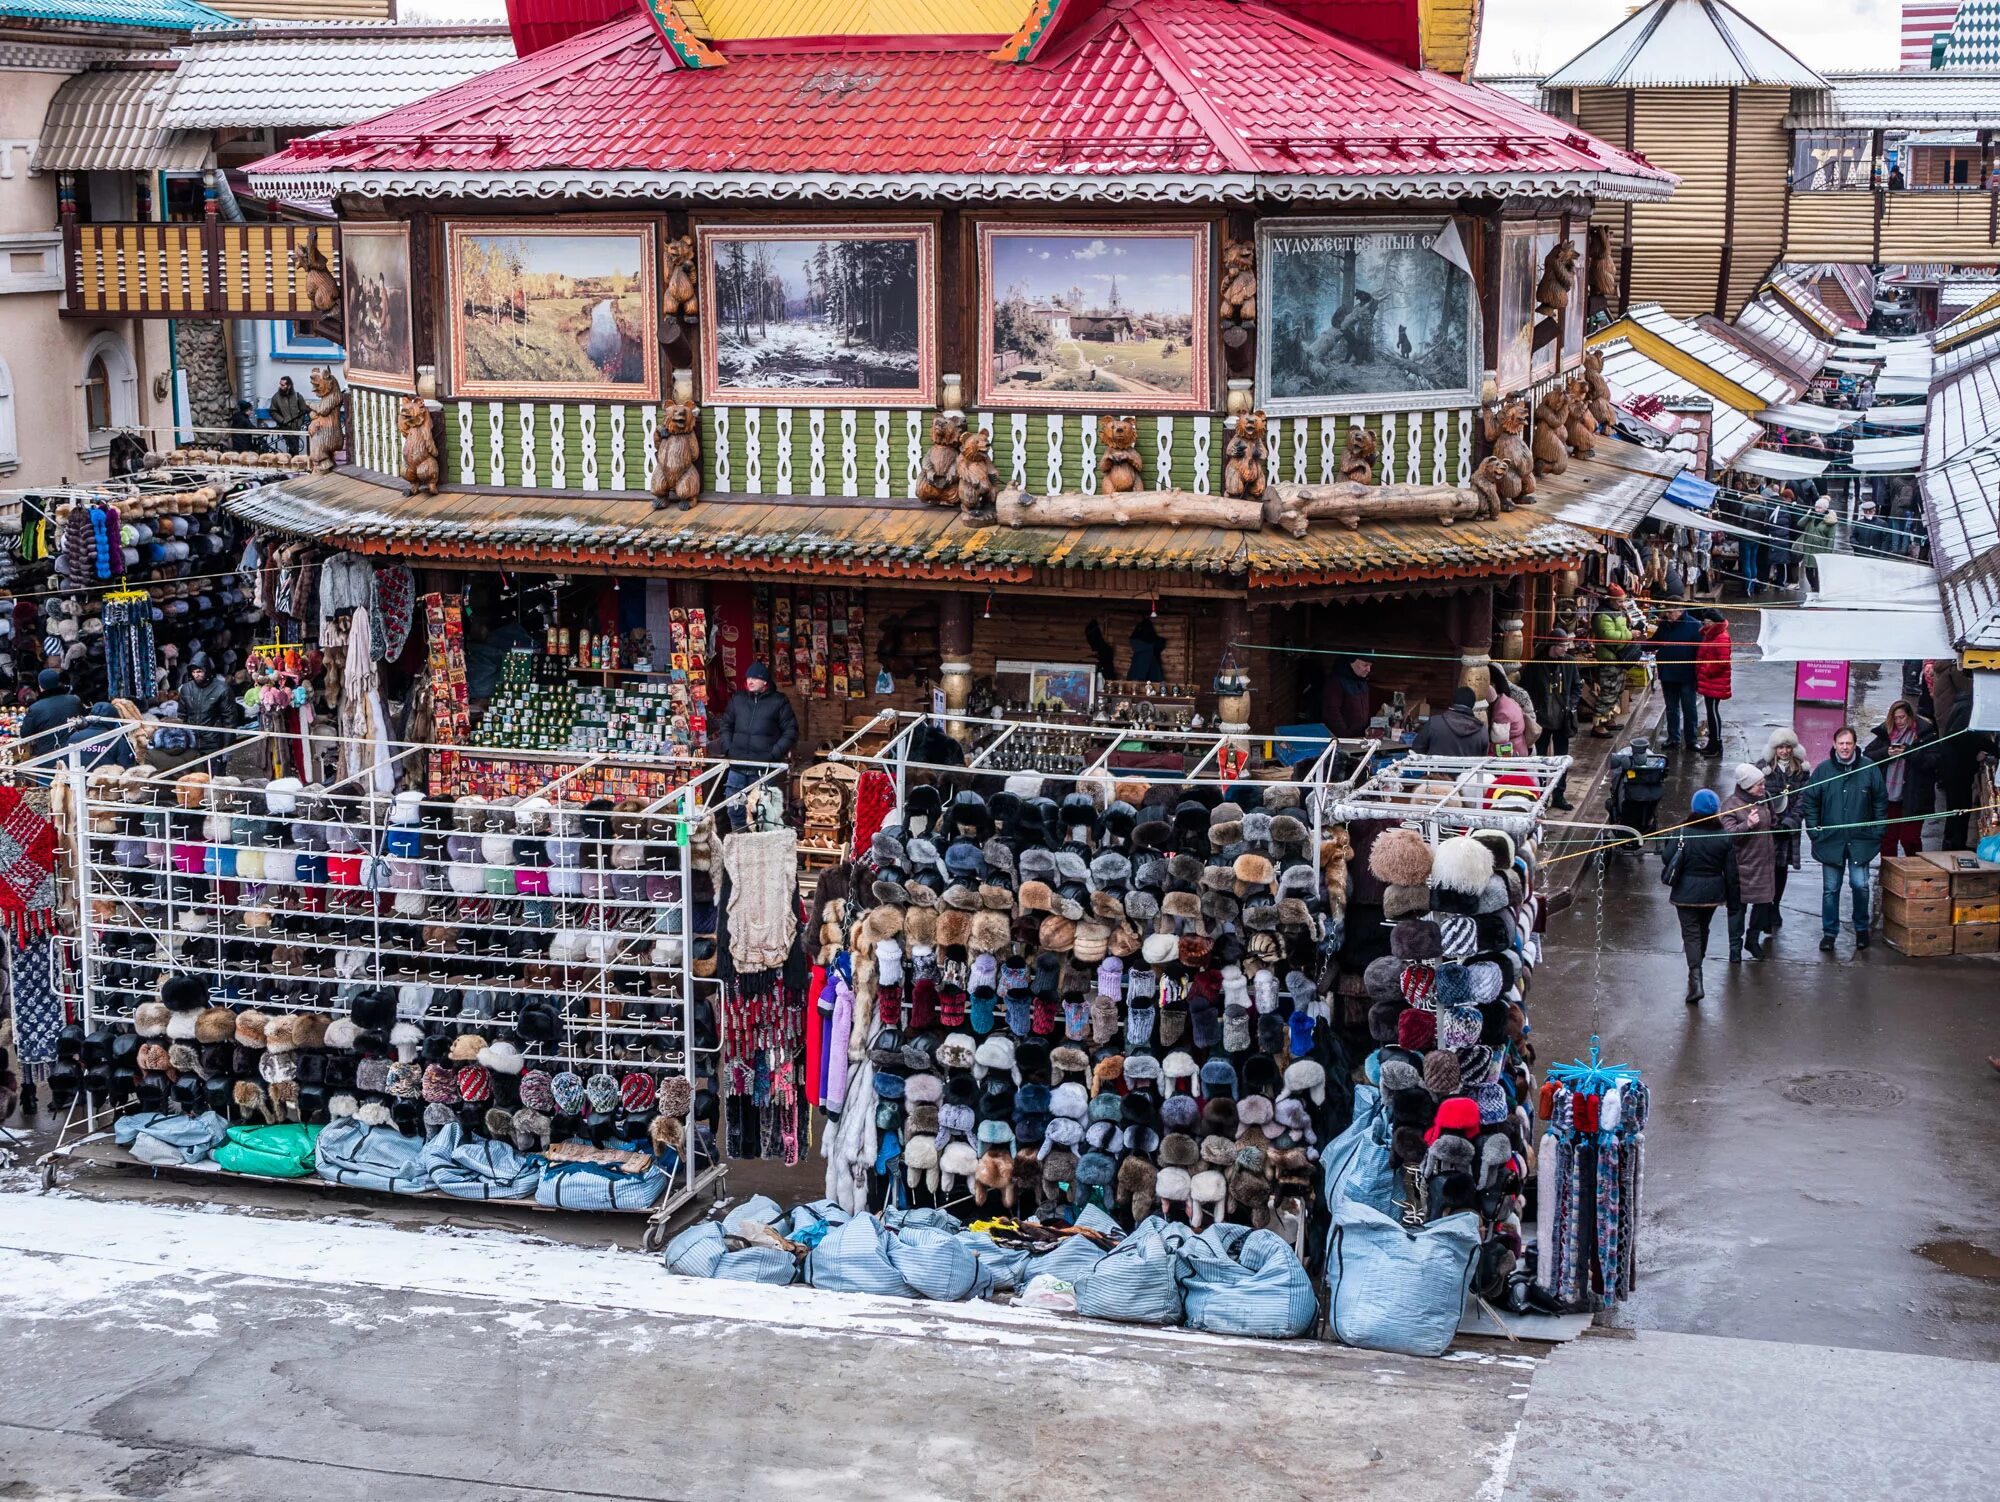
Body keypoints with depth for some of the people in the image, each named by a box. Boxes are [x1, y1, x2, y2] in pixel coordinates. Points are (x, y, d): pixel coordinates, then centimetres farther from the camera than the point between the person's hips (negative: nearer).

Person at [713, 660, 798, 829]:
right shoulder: (737, 699, 12)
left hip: (763, 768, -4)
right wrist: (728, 749, 5)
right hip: (737, 766, 4)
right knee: (734, 809, 5)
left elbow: (791, 731, 1)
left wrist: (774, 754, -8)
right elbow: (725, 725, 19)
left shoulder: (779, 701, 1)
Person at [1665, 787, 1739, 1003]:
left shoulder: (1683, 833, -15)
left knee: (1691, 933, -1)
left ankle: (1695, 979, -16)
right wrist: (1732, 898, 8)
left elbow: (1669, 858, -13)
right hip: (1712, 893, 3)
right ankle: (1697, 968, 42)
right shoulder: (1725, 837, -7)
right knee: (1703, 930, 23)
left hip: (1686, 892, -3)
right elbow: (1730, 871, -2)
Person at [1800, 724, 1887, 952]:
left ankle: (1861, 929, 19)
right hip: (1831, 840, 1)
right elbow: (1809, 801, 5)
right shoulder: (1823, 770, -2)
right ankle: (1829, 932, 17)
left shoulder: (1869, 769, -2)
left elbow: (1880, 802, 4)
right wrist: (1814, 831, -1)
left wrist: (1877, 831, -1)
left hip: (1861, 840, -1)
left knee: (1860, 885, -1)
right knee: (1830, 889, 6)